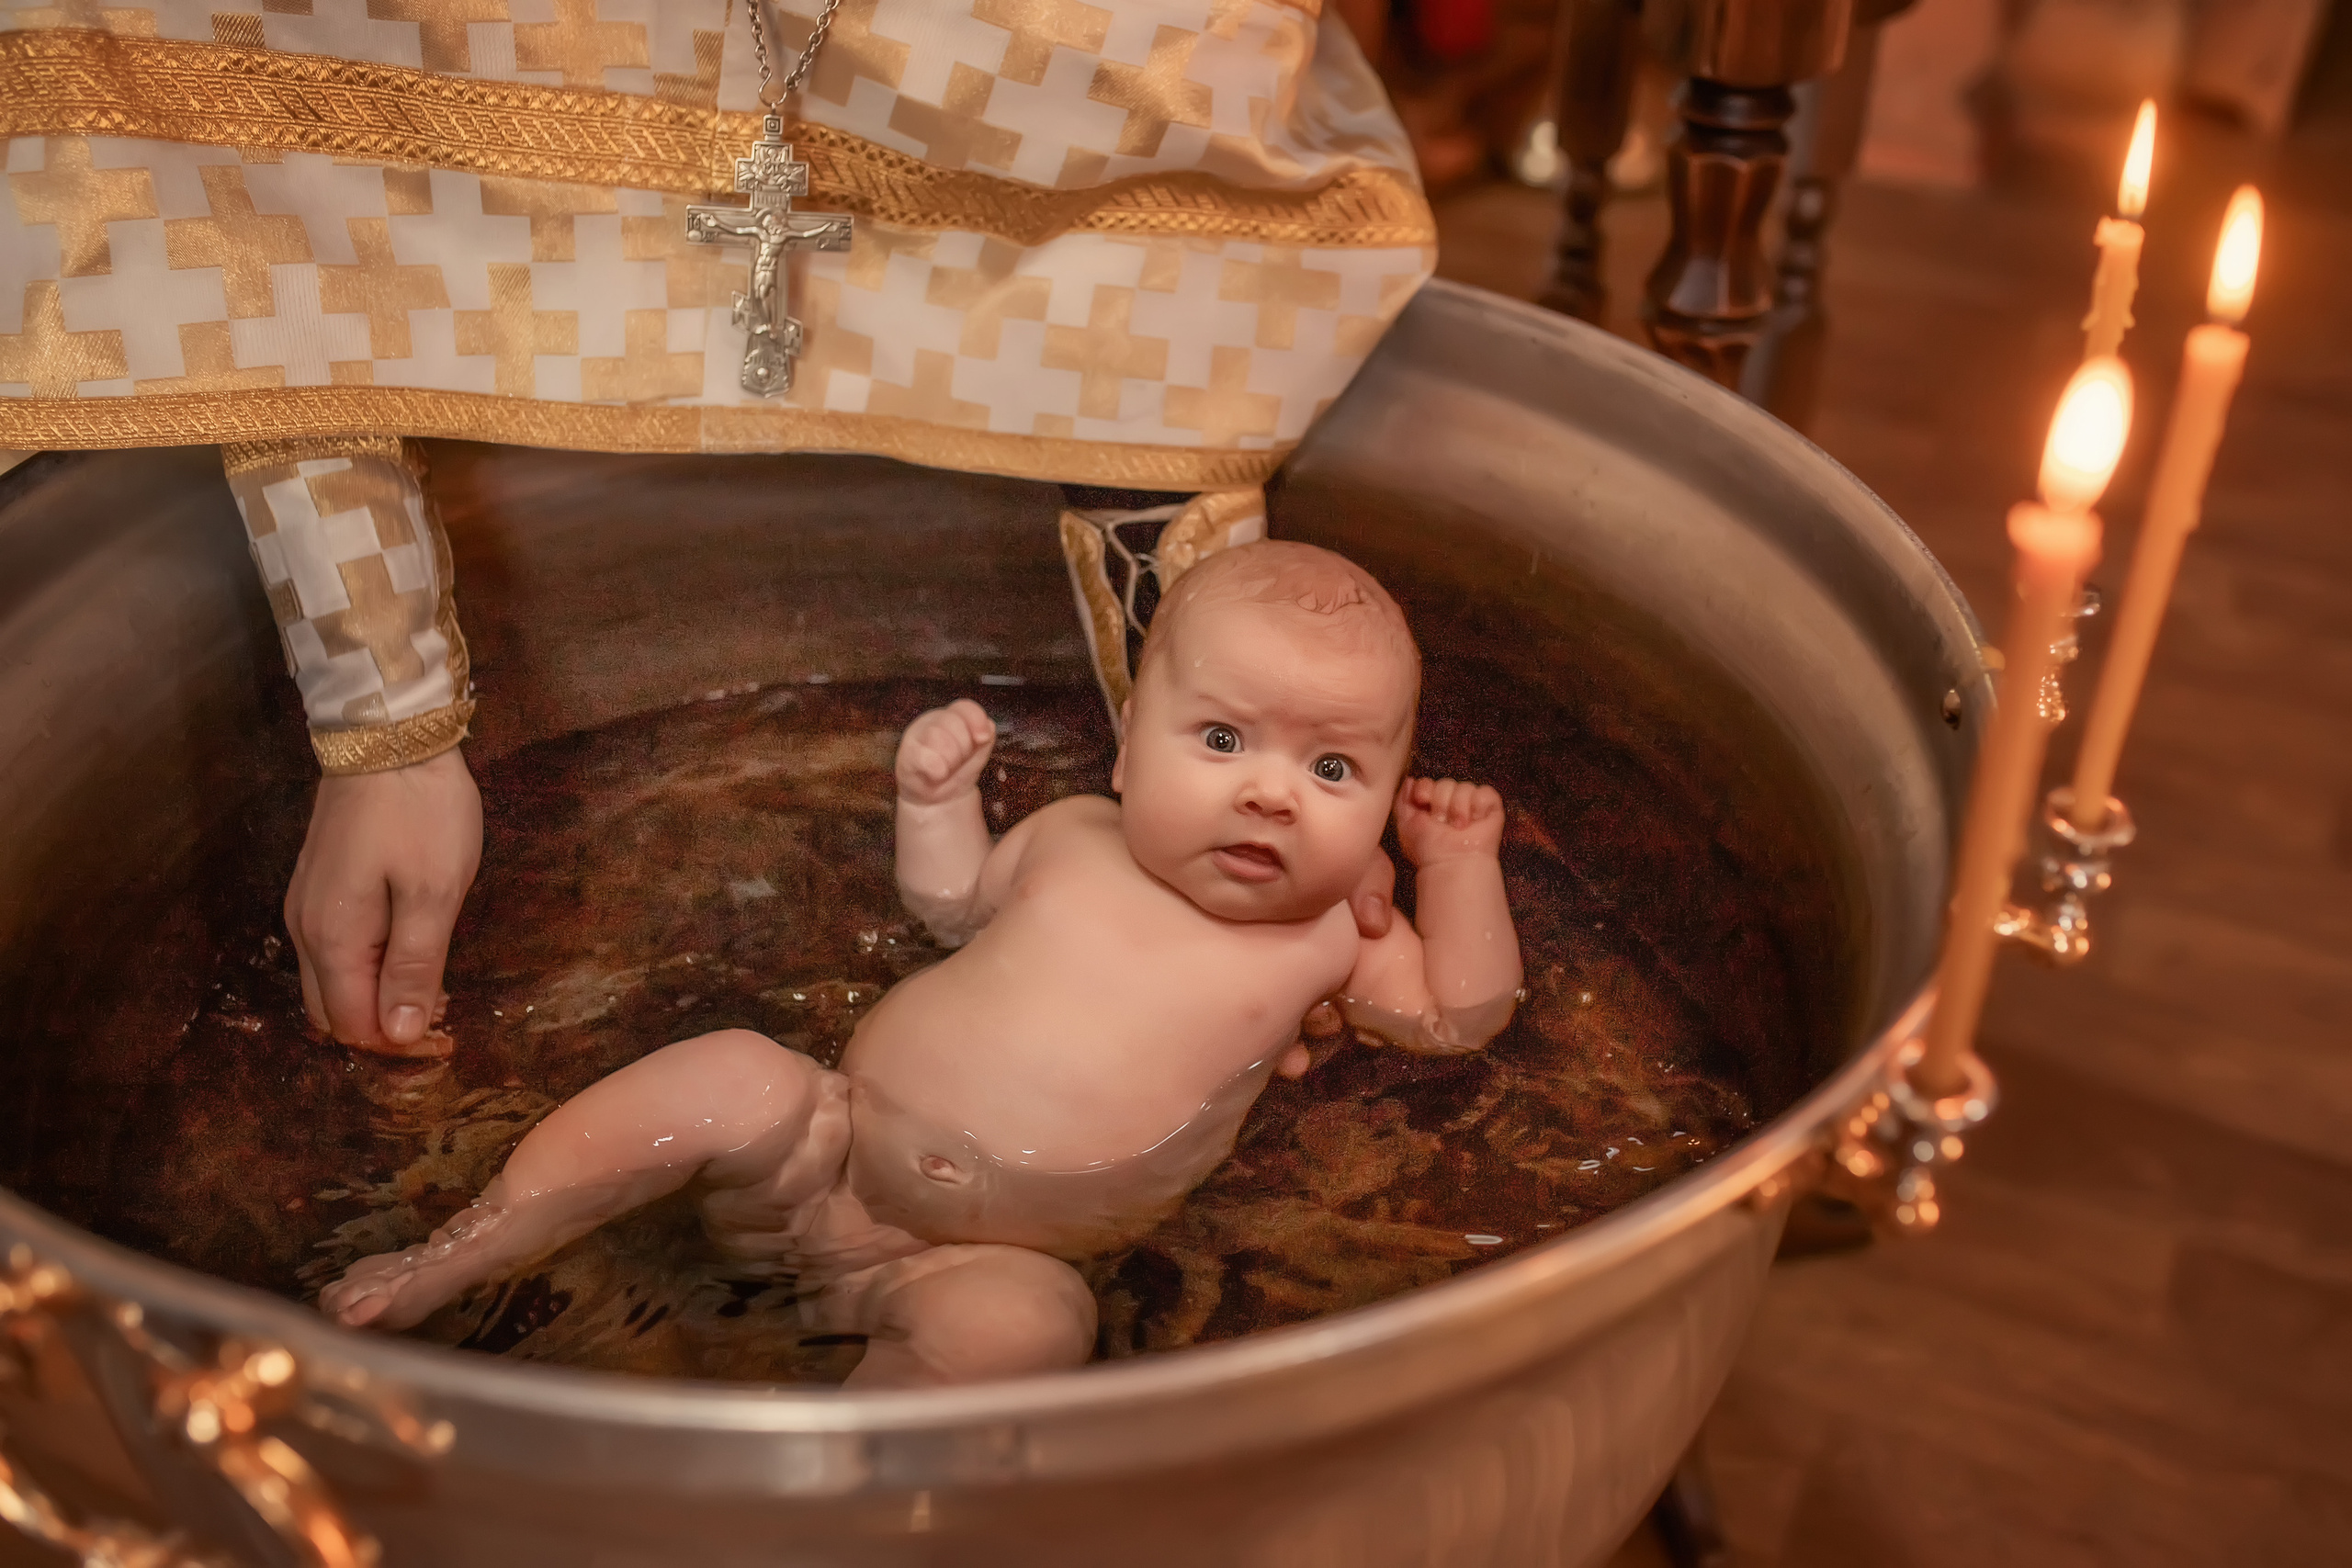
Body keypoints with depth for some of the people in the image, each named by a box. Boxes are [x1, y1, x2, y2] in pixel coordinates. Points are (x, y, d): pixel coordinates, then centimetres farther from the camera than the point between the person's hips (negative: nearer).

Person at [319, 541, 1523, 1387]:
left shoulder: (1330, 936, 4)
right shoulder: (1074, 838, 8)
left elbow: (1457, 1018, 8)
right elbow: (953, 906, 25)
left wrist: (1458, 863, -3)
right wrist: (936, 800, 8)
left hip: (985, 1259, -2)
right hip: (830, 1145, 3)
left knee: (1021, 1321, -36)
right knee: (733, 1077, -24)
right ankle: (450, 1263, -10)